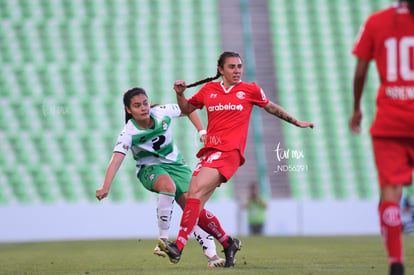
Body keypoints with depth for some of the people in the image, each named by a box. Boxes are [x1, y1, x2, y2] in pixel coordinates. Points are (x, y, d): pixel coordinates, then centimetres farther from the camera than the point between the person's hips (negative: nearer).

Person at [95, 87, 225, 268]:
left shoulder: (163, 112, -14)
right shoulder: (129, 133, -22)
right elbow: (116, 160, -33)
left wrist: (202, 131, -2)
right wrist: (105, 188, -46)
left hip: (175, 163, 3)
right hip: (149, 169, -3)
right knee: (168, 185, -37)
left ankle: (212, 255, -17)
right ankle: (163, 239, -26)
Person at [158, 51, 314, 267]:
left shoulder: (250, 90, 9)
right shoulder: (208, 89, 16)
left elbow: (272, 108, 26)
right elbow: (186, 109, 28)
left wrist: (297, 123, 33)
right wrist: (180, 94, 8)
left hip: (229, 151, -5)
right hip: (209, 151, 5)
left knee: (195, 194, -24)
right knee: (195, 208, -1)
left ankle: (178, 247, -31)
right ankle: (228, 244, 21)